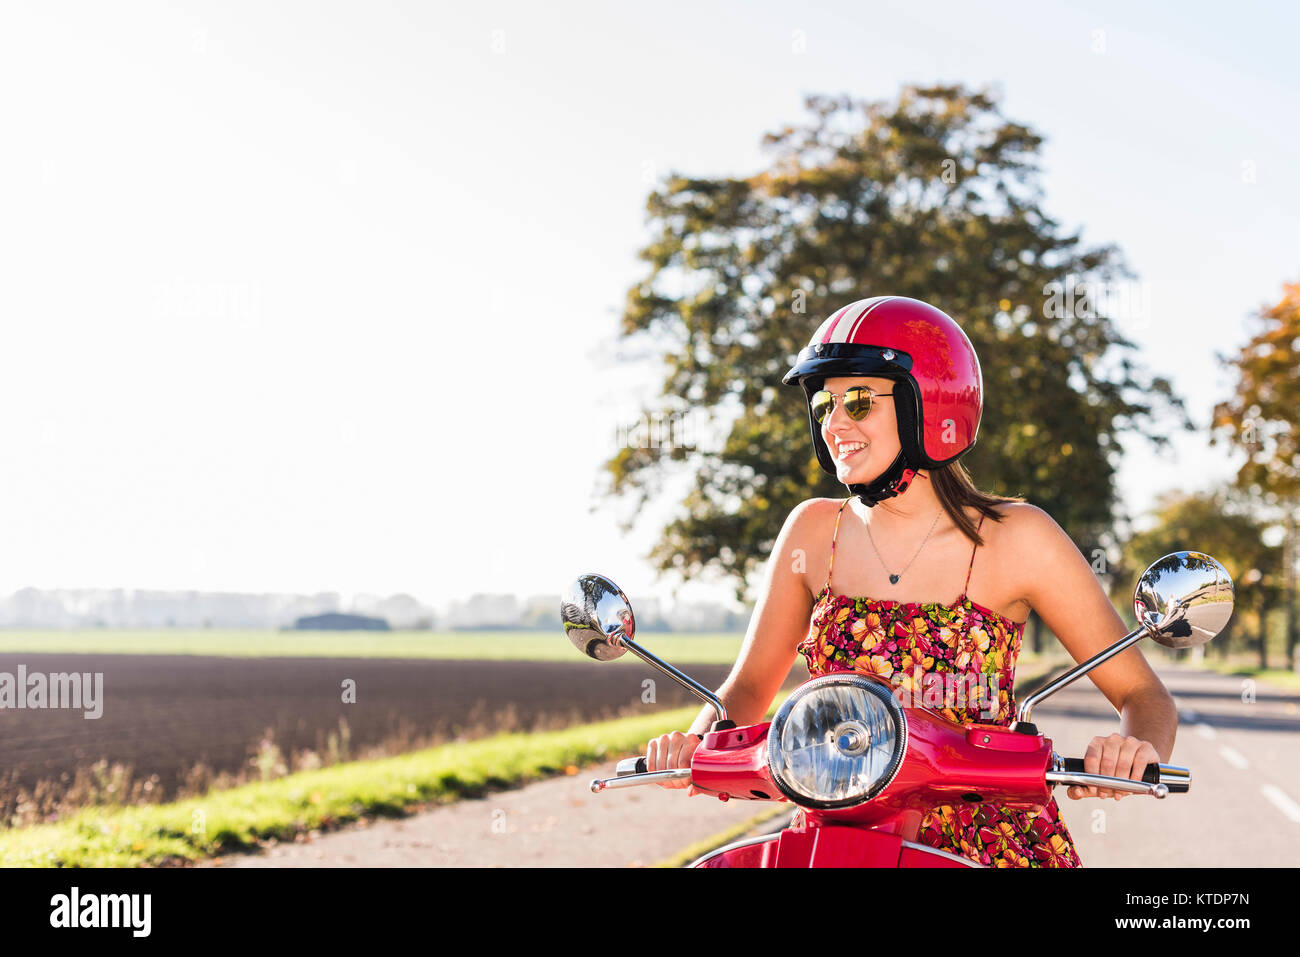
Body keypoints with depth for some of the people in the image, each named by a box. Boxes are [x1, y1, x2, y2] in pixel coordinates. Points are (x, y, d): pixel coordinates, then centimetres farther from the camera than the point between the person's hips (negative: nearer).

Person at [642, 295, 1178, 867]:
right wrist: (697, 743, -9)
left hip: (993, 841, -3)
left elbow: (1143, 694, -2)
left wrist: (1134, 750, -25)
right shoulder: (815, 530, 6)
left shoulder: (1014, 537, -5)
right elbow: (748, 687, 13)